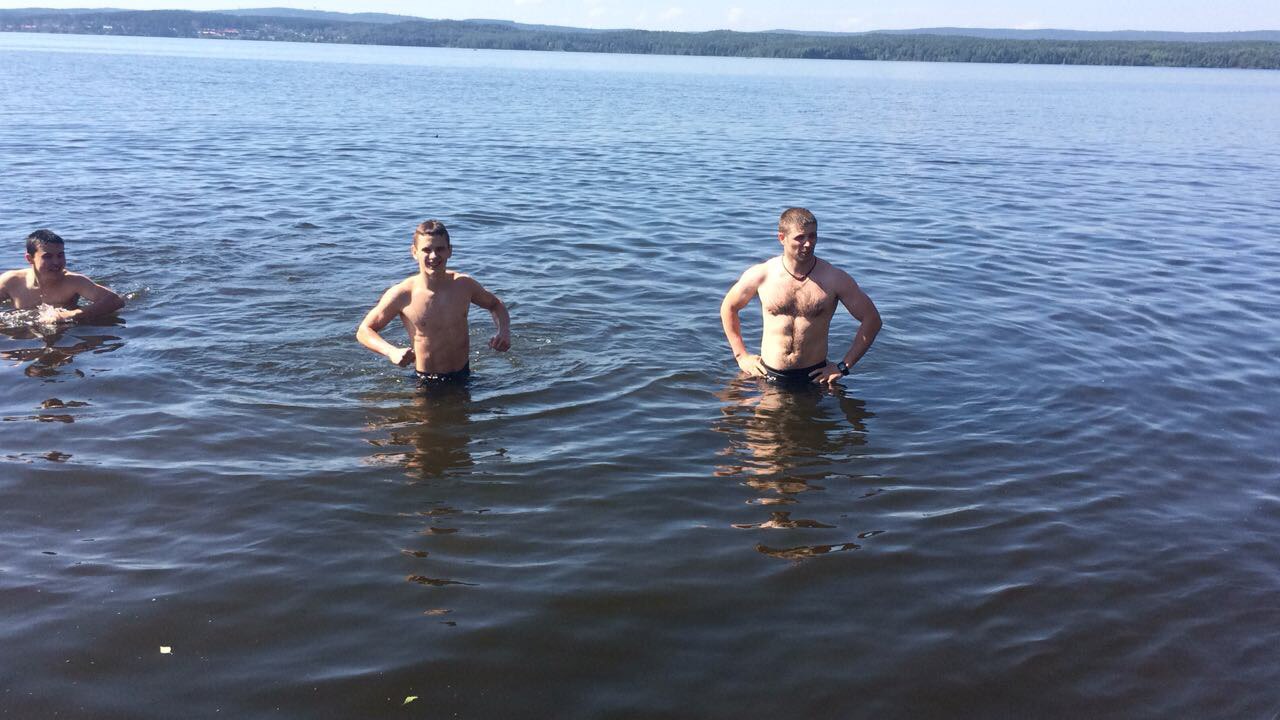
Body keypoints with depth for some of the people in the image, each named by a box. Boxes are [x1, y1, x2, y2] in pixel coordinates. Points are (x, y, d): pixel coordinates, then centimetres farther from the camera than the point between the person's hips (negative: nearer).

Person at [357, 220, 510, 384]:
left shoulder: (464, 285, -3)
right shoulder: (401, 294, -13)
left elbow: (495, 305, 17)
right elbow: (364, 331, -3)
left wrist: (504, 331, -4)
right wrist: (392, 352, -22)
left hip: (464, 375, 3)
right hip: (424, 381, -2)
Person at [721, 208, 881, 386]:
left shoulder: (835, 279, -9)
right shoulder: (761, 275, -6)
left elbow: (872, 320, -2)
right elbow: (728, 308, 11)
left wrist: (844, 366, -3)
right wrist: (741, 356, 7)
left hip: (814, 376, -1)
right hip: (768, 376, 1)